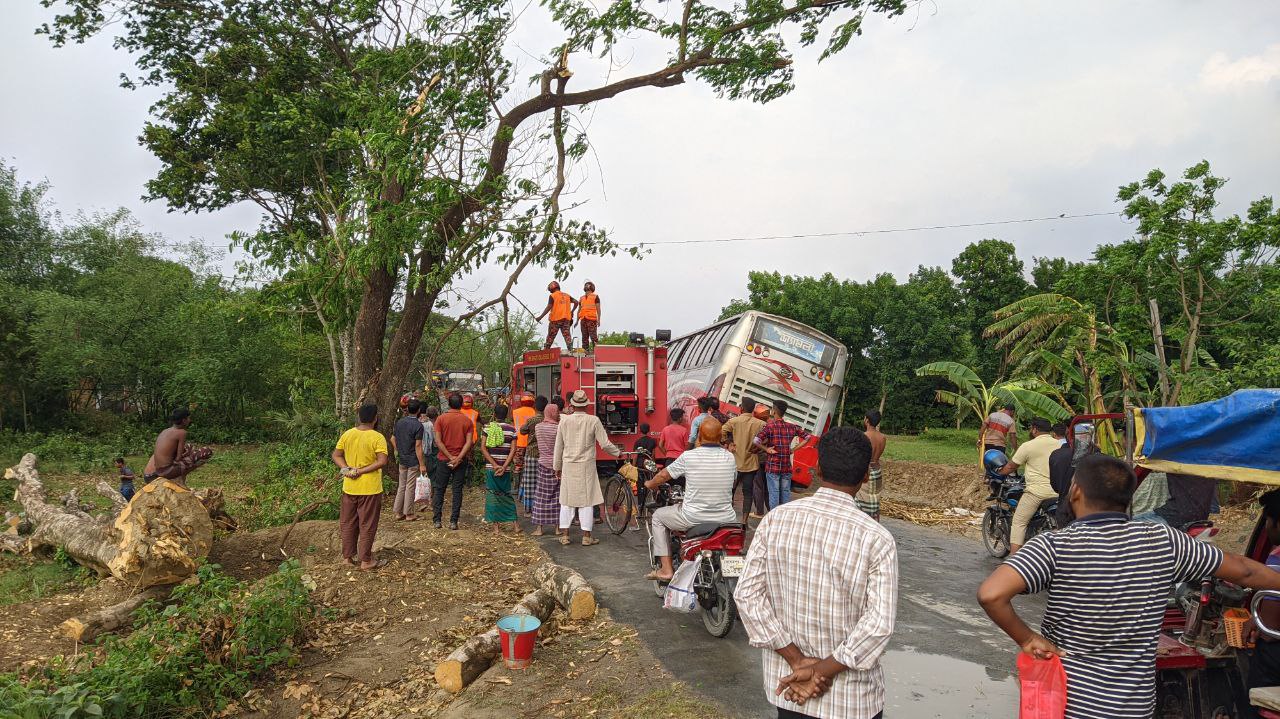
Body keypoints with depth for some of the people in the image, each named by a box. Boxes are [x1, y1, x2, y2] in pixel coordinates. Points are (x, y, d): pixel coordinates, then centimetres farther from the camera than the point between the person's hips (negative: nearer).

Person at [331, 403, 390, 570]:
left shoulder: (347, 434, 1)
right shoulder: (377, 437, -15)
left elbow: (336, 456, 3)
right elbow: (382, 461, -23)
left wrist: (346, 469, -7)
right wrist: (361, 471, -17)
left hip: (349, 486, 5)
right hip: (369, 488, -5)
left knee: (348, 523, 17)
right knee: (367, 525, 5)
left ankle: (347, 556, 26)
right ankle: (366, 561, 11)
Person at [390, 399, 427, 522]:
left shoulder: (399, 422, 3)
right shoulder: (418, 425, -17)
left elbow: (393, 439, 11)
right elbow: (418, 446, -19)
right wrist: (422, 464, -16)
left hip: (402, 460, 6)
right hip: (413, 461, -6)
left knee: (401, 486, 14)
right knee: (410, 487, 2)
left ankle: (398, 513, 18)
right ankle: (409, 514, 9)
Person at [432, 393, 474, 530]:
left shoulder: (441, 419, -3)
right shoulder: (467, 421, -1)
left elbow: (438, 441, -9)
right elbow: (469, 442, -9)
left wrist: (450, 457, -9)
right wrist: (458, 458, -12)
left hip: (444, 459, 0)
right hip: (461, 461, 1)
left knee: (439, 489, 10)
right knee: (457, 491, 5)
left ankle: (436, 520, 9)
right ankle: (453, 521, 3)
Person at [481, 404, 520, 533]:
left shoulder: (488, 427, -1)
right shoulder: (511, 428, 0)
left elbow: (483, 448, -8)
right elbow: (513, 450, -7)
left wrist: (494, 465, -10)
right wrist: (504, 467, -10)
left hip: (490, 467, -1)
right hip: (505, 467, 1)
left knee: (492, 494, 6)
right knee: (507, 494, 13)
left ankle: (495, 525, 5)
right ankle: (514, 523, 11)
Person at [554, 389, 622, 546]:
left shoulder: (565, 421, 1)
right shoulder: (593, 420, -6)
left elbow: (558, 446, 8)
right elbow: (605, 444, -5)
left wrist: (557, 467, 19)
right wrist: (618, 452, 13)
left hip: (568, 465, 2)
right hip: (586, 465, -2)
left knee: (566, 501, 10)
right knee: (587, 500, 4)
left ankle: (564, 535, 13)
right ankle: (586, 536, 7)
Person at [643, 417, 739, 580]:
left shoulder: (688, 456, -10)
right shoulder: (730, 457, -2)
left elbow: (664, 475, 4)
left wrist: (650, 484, 26)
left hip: (692, 520, -3)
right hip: (725, 520, 3)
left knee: (658, 516, 22)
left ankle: (666, 569, 17)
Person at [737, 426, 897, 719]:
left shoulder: (775, 519, -9)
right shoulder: (877, 539, -17)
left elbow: (747, 594, -11)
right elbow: (879, 624, -22)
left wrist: (797, 661, -9)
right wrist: (821, 670, -15)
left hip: (785, 685, 3)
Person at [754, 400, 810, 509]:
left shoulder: (769, 425, -9)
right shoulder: (791, 427, 5)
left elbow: (756, 441, -22)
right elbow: (807, 436, 12)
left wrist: (766, 449, -8)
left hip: (772, 466, -4)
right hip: (787, 467, 4)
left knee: (774, 493, 0)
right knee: (786, 492, 11)